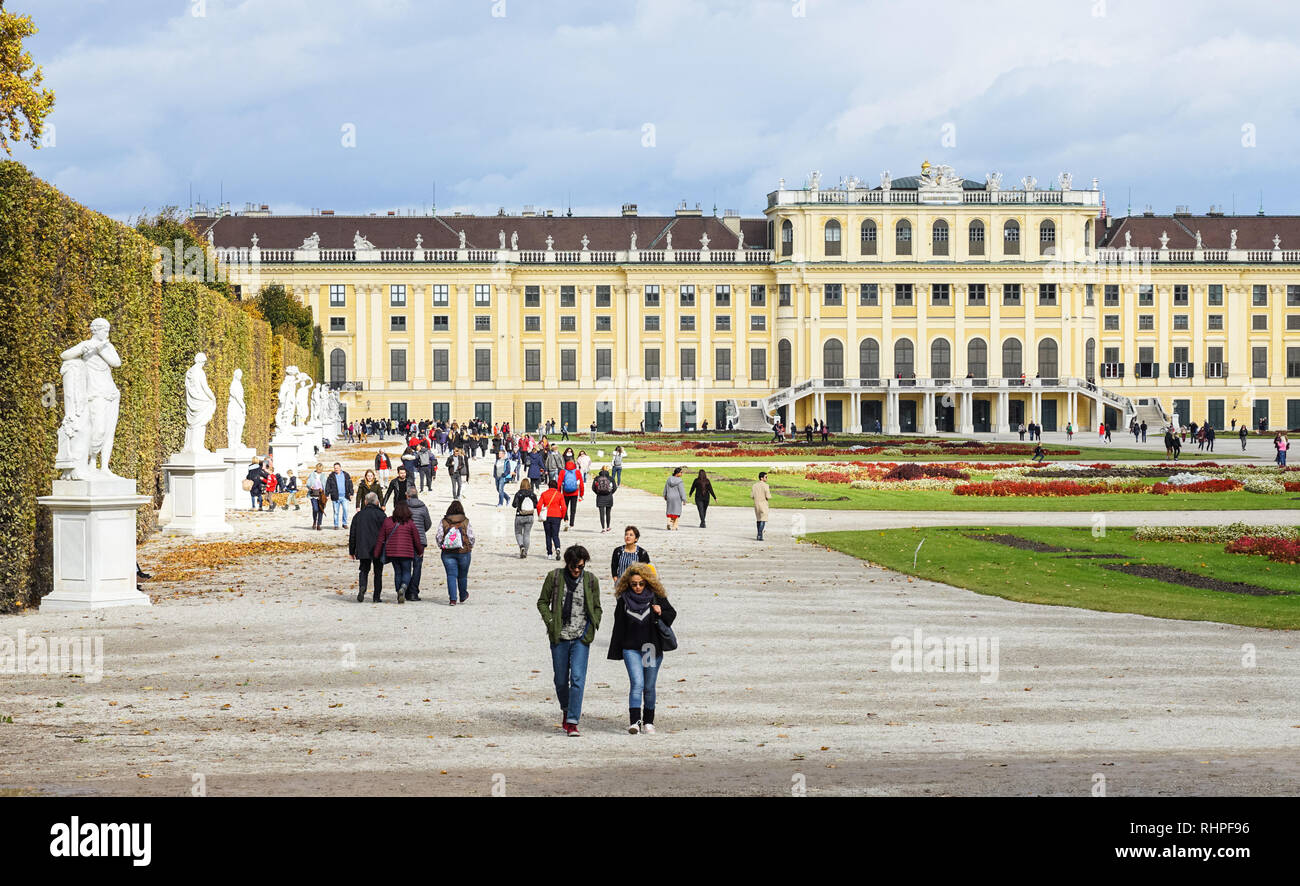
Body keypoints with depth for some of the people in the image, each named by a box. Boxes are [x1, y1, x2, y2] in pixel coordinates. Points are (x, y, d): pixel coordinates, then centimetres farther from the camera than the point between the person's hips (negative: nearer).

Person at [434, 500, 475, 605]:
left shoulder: (444, 522, -1)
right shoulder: (465, 521, -3)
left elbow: (438, 537, -2)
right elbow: (471, 537, -4)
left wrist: (441, 546, 14)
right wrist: (470, 548, 13)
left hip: (448, 553, 0)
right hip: (463, 552, 0)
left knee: (451, 575, 0)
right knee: (462, 575, 15)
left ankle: (453, 599, -11)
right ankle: (463, 596, 32)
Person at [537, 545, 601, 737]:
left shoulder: (591, 580, 4)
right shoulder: (554, 577, 0)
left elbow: (597, 608, 15)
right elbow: (542, 602, 8)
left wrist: (594, 626, 0)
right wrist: (550, 622, -5)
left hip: (581, 637, -1)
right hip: (559, 636, 1)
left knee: (578, 678, -12)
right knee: (561, 680, 9)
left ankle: (572, 722, -12)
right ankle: (566, 709, 37)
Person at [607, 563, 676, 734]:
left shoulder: (656, 597, 2)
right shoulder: (623, 600, 2)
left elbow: (672, 614, 10)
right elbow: (618, 627, 6)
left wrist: (661, 613, -13)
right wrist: (615, 652, 5)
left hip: (652, 649, 1)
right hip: (631, 649, -1)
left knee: (649, 687, 8)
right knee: (637, 683, -16)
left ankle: (648, 722, 21)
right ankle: (634, 722, -22)